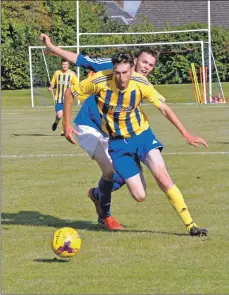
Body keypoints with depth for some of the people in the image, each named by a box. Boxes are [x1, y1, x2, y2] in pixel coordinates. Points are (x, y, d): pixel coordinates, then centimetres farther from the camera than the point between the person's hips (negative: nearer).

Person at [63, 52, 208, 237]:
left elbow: (164, 108, -9)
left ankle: (190, 225, -17)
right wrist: (66, 125, -4)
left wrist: (186, 134, -14)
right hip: (117, 141, -1)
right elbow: (70, 94, -5)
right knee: (139, 196, -8)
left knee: (161, 175, -24)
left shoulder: (141, 83, -17)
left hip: (141, 134, 1)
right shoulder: (100, 81, -20)